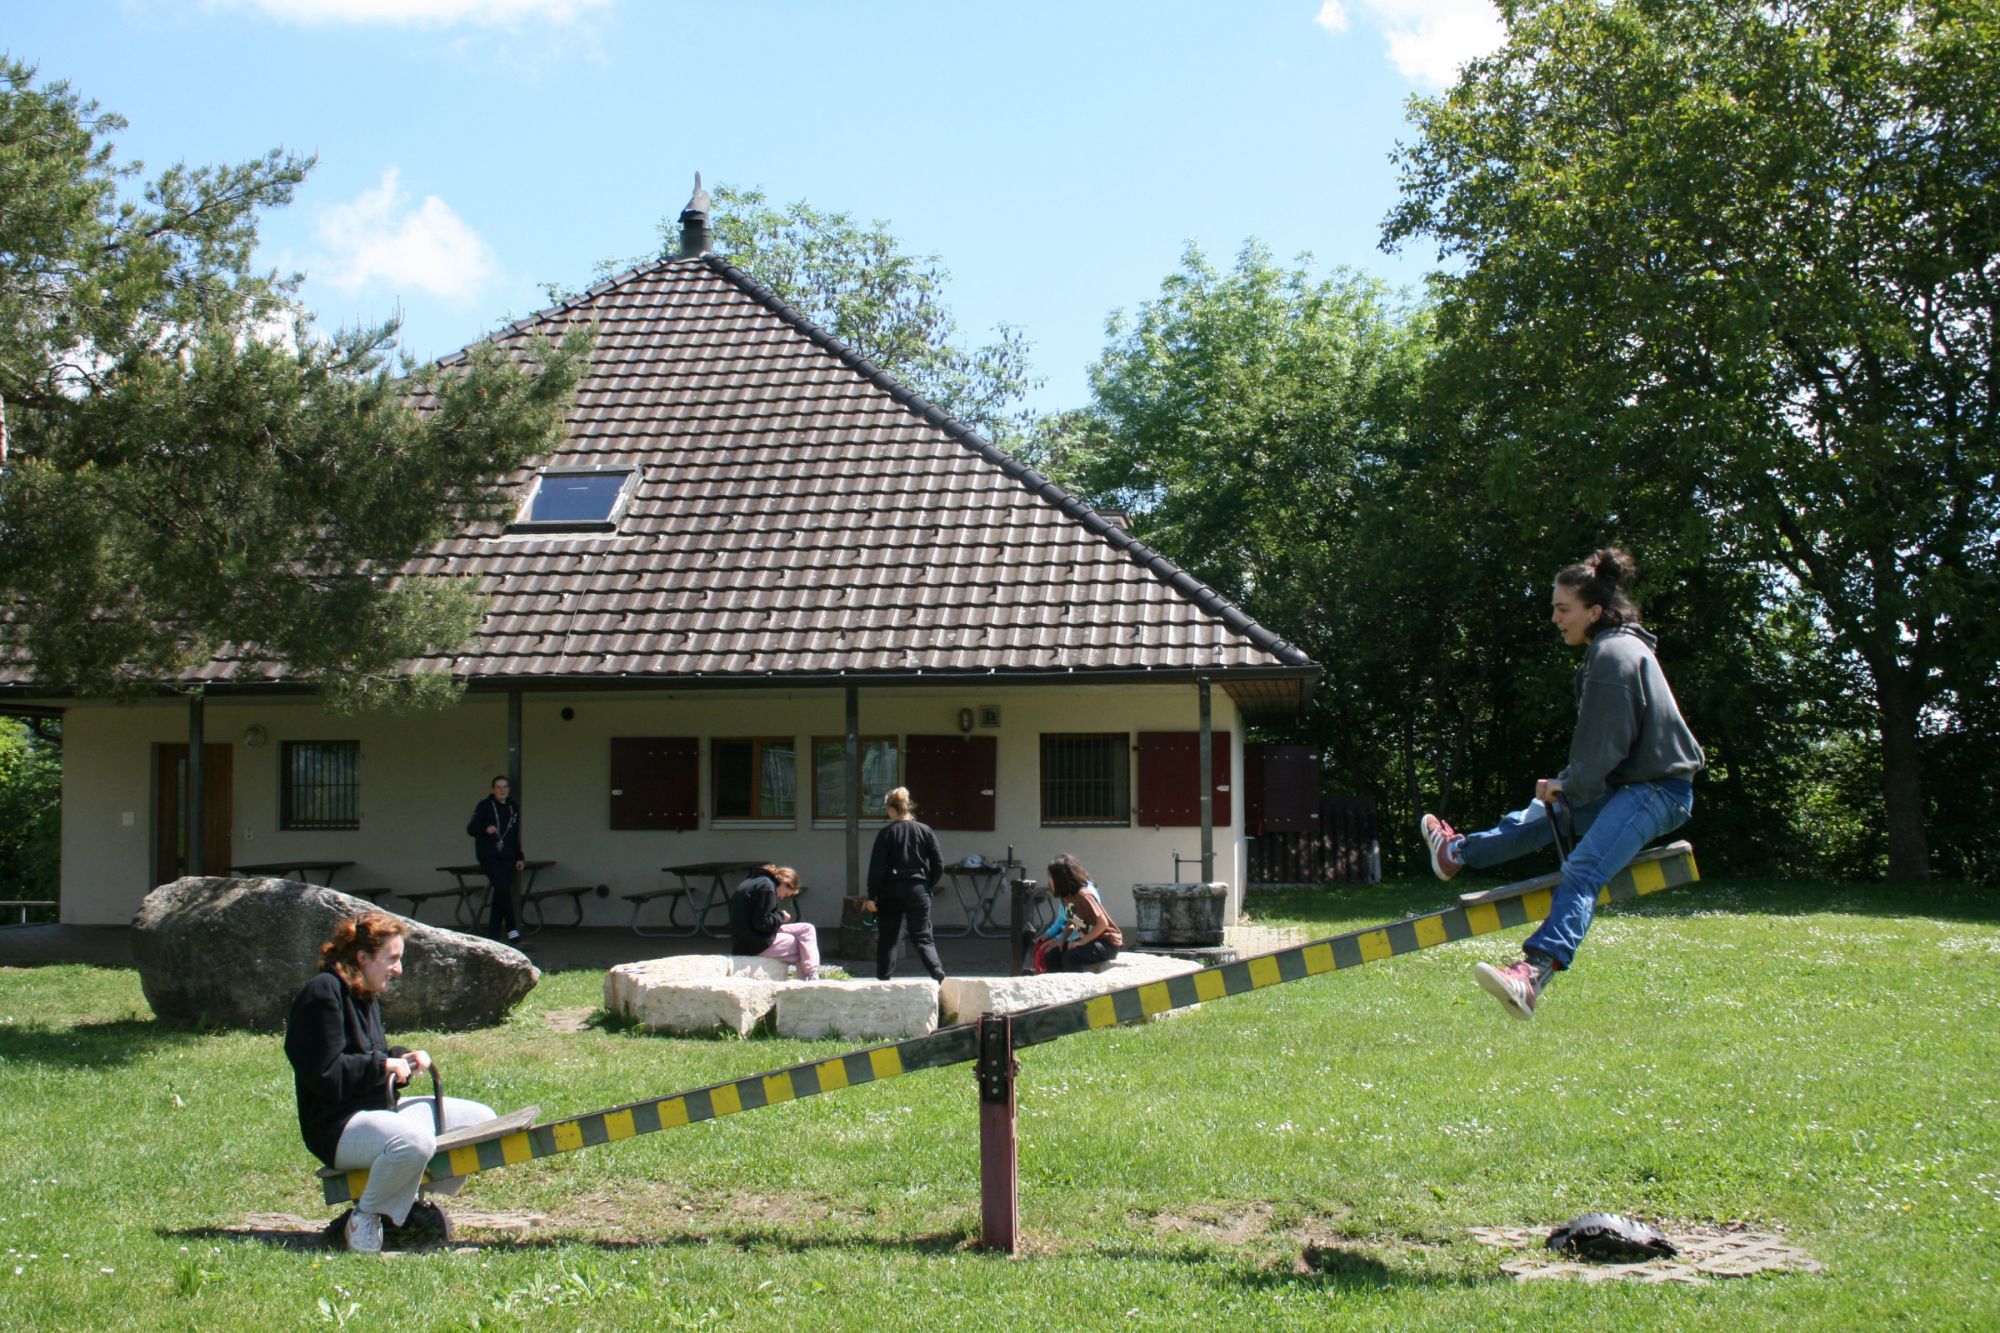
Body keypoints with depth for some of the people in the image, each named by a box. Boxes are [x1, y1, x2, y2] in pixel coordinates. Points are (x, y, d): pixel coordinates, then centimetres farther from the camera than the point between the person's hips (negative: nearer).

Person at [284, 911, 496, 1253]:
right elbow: (325, 1074, -22)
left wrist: (402, 1058, 5)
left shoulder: (365, 996, 16)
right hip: (337, 1128, -10)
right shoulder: (322, 994, -15)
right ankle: (365, 1215, -16)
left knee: (481, 1119, 7)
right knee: (415, 1139, -40)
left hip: (382, 1108, 10)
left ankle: (418, 1199, 11)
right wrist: (384, 1065, -14)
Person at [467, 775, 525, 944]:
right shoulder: (484, 806, 2)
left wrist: (519, 858, 17)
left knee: (500, 895, 1)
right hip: (489, 857, -5)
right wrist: (486, 829, -24)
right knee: (502, 887, -23)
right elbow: (470, 828, -5)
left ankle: (493, 935, 7)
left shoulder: (514, 809, 18)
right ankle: (511, 929, -16)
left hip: (507, 858, 5)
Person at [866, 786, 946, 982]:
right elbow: (939, 864, 1)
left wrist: (872, 895, -4)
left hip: (891, 892, -2)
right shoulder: (925, 831, 1)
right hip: (918, 891, 2)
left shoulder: (886, 833, -6)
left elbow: (876, 867, -9)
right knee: (923, 937, 4)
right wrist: (928, 885, 14)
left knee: (886, 938, 11)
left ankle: (882, 978, 12)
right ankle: (938, 972, -17)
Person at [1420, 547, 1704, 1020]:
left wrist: (1568, 788, -3)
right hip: (1631, 786, 11)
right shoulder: (1616, 648, 16)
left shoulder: (1614, 654, -16)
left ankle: (1534, 972, -46)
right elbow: (1601, 741, 19)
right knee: (1543, 814, 26)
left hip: (1657, 792, -11)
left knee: (1581, 870, -28)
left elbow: (1604, 747, -18)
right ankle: (1459, 851, 47)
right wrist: (1565, 784, 8)